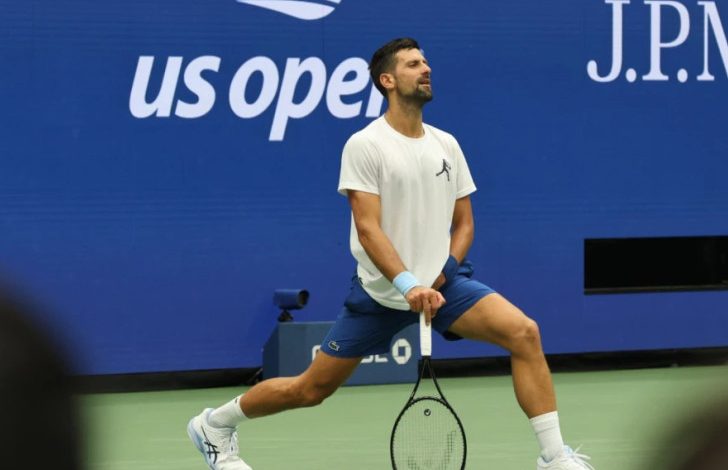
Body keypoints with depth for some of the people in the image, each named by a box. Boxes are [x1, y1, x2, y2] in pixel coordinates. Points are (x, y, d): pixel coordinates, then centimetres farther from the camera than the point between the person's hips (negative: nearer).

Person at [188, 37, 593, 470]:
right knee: (310, 390, 4)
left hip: (443, 283, 4)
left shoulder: (447, 145, 7)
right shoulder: (365, 145, -10)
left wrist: (443, 272, -7)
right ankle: (215, 424, 29)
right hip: (380, 290, -4)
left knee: (524, 332, -20)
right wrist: (408, 285, -31)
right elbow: (368, 229, -18)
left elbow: (463, 223, 12)